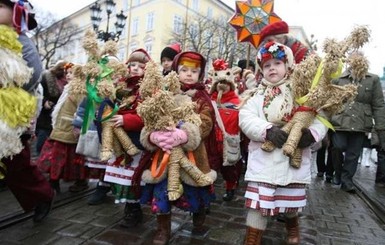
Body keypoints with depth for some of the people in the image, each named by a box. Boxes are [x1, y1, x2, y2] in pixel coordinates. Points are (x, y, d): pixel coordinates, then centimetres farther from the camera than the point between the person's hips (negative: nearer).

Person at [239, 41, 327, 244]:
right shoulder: (258, 95, 1)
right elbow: (245, 118, -12)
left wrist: (312, 133, -20)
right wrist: (268, 130, -25)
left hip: (294, 159, 2)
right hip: (265, 159, -1)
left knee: (292, 201, 21)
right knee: (258, 203, -1)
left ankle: (292, 226, 54)